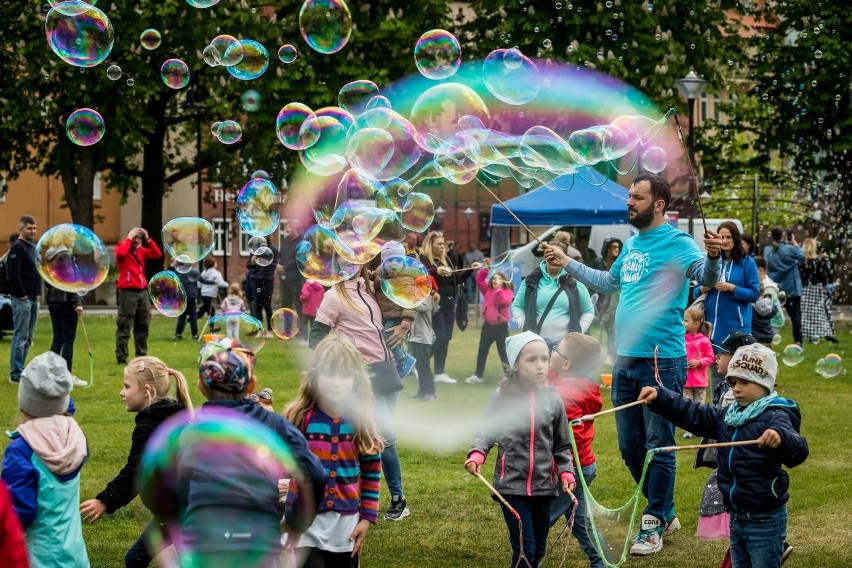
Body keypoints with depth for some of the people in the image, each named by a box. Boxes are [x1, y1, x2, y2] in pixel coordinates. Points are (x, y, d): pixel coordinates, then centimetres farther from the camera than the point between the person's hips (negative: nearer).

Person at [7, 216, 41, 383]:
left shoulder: (33, 246, 15)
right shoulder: (17, 247, -12)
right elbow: (13, 273, -19)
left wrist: (38, 291, 11)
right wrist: (22, 294, -15)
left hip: (33, 299, 9)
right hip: (21, 299, -9)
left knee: (28, 337, 11)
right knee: (21, 336, -7)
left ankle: (20, 370, 17)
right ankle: (16, 374, -3)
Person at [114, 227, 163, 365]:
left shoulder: (141, 250, 15)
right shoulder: (121, 247, -2)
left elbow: (157, 254, 8)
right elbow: (120, 253, -25)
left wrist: (148, 239, 2)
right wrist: (129, 238, -14)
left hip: (142, 291, 7)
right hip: (128, 291, -7)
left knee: (143, 325, 11)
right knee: (124, 326, -6)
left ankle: (141, 356, 20)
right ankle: (121, 358, -5)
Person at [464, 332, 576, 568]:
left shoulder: (552, 399, 1)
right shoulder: (503, 397, -6)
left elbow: (562, 445, 8)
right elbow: (485, 432, 0)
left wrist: (566, 473, -5)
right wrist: (476, 455, -19)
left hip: (543, 487, 3)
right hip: (512, 486, -3)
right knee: (525, 549, -8)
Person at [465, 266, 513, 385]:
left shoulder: (507, 292, -7)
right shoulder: (488, 290, 6)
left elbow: (503, 301, -26)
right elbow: (479, 279, 3)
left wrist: (498, 289, -28)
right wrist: (485, 269, -8)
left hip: (501, 327, -5)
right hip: (488, 325, 5)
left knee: (504, 353, 1)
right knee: (482, 352, 12)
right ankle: (478, 375, 21)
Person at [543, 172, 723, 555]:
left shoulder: (676, 243, -12)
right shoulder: (632, 244, 13)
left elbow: (706, 278, -28)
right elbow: (609, 282, 29)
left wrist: (713, 256, -49)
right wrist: (567, 263, 33)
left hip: (662, 361, -9)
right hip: (625, 360, 9)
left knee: (658, 446, 0)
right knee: (630, 446, 15)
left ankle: (654, 524, 10)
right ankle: (665, 512, 29)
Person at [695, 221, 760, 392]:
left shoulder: (746, 263, -1)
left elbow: (754, 294, -5)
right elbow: (696, 292, 16)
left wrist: (732, 288, -16)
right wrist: (702, 289, -6)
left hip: (736, 326, -4)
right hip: (713, 325, 4)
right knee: (715, 371, 9)